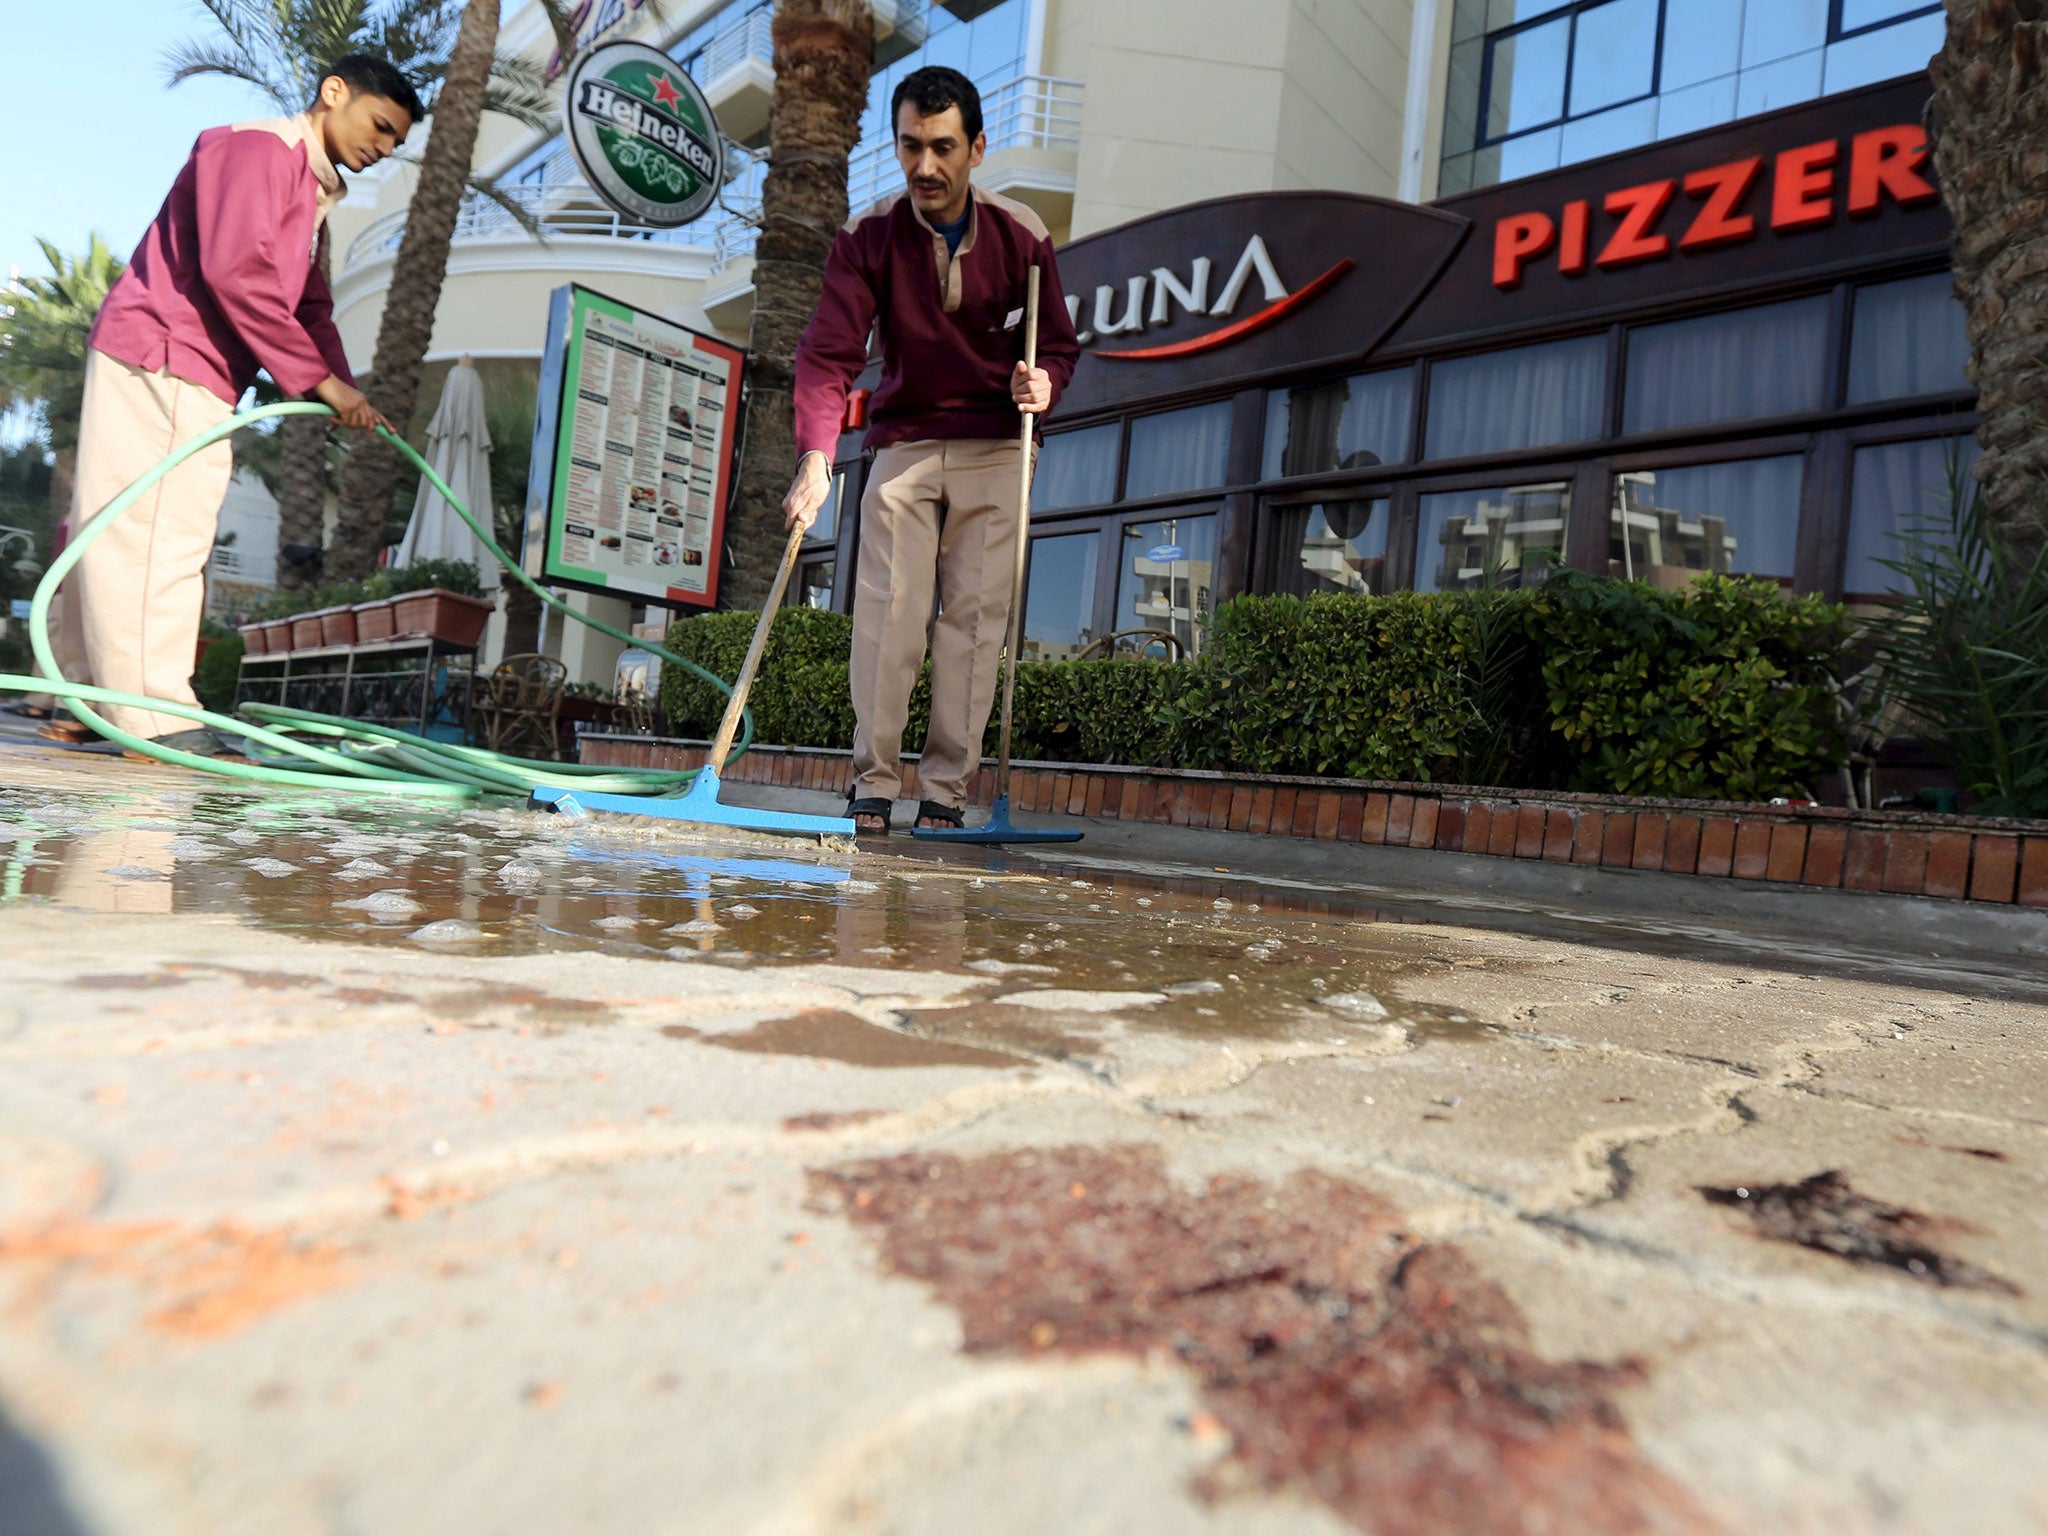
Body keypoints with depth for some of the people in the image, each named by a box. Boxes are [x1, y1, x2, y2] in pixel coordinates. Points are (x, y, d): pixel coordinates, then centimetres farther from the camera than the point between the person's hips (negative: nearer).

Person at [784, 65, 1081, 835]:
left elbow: (1059, 344, 6)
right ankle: (872, 785, -3)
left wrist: (1042, 383, -20)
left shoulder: (1020, 235, -1)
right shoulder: (867, 239, -4)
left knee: (975, 613, -5)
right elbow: (829, 354, -14)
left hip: (993, 451, 1)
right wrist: (815, 459, -30)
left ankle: (945, 791, 0)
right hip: (903, 444, 0)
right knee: (887, 608, -10)